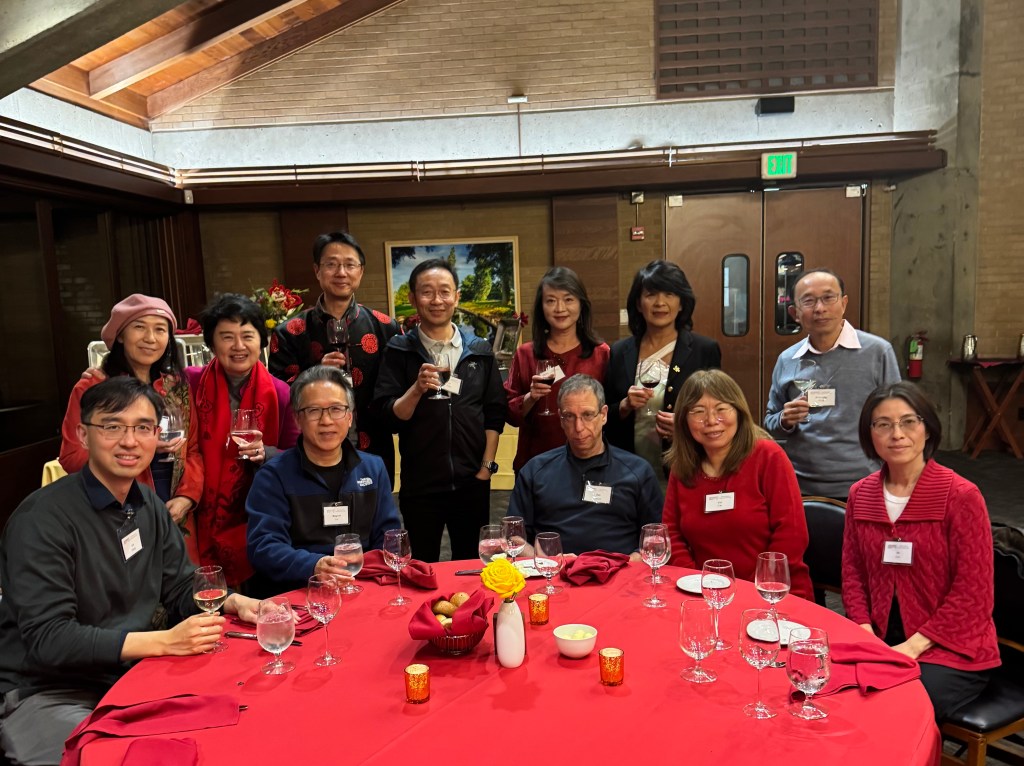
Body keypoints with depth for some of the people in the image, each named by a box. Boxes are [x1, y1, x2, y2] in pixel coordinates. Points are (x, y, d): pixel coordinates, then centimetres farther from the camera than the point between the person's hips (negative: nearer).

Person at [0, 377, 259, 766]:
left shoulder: (149, 505, 4)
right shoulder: (44, 517, -18)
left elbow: (182, 590, 11)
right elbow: (47, 638, -23)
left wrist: (232, 602, -11)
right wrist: (165, 641, -30)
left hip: (128, 674, 6)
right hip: (45, 694, -6)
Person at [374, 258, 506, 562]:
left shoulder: (479, 350, 4)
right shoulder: (399, 350, -2)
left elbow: (495, 414, 5)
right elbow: (390, 417, -7)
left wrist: (486, 467, -1)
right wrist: (417, 389, -24)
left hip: (472, 481, 2)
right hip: (419, 483, -1)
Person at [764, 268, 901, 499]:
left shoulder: (877, 351, -5)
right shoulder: (787, 361, 3)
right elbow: (770, 423, 12)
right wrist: (785, 421, -10)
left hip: (863, 489, -2)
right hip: (800, 489, 2)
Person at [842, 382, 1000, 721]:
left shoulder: (962, 496, -10)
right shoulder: (860, 495, 5)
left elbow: (973, 594, -10)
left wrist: (913, 646, -15)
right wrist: (866, 634, -5)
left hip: (950, 648, -4)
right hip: (880, 641, 4)